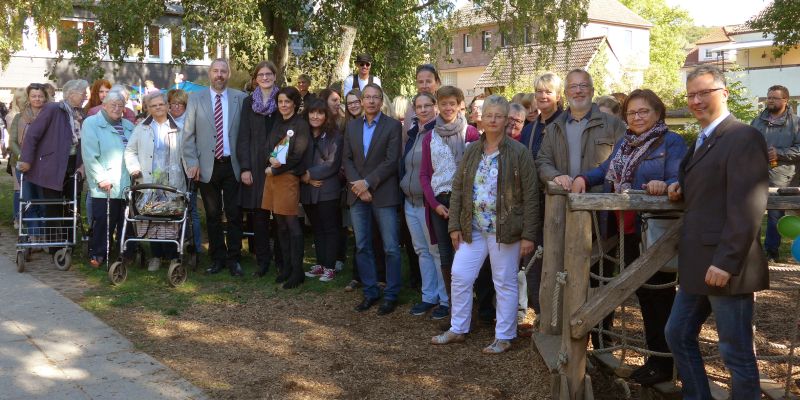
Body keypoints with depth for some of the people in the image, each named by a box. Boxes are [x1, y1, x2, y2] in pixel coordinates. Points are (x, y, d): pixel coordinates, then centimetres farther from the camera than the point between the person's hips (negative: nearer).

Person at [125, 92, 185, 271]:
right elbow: (130, 151, 15)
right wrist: (134, 168, 0)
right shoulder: (141, 128, 14)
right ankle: (156, 256, 13)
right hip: (148, 183, 2)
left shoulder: (178, 128, 9)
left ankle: (172, 256, 6)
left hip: (172, 183, -2)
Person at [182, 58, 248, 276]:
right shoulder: (196, 99, 3)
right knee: (213, 215, 9)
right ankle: (217, 258, 20)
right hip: (207, 166, 1)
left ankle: (233, 258, 14)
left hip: (233, 166, 0)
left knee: (234, 214, 3)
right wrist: (192, 163, -5)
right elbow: (188, 134, 3)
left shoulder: (240, 98, 2)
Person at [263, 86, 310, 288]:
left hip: (288, 176, -6)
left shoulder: (301, 124, -4)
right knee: (280, 224, 8)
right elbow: (268, 148, 12)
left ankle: (297, 271, -1)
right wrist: (270, 160, -10)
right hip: (272, 175, 6)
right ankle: (286, 267, 16)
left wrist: (275, 170, -8)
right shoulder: (277, 123, 16)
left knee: (291, 224, -6)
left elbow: (297, 156, -10)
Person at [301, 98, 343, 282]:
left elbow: (332, 164, -11)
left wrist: (309, 174, -12)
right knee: (317, 229, 12)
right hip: (307, 191, 5)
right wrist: (304, 178, -8)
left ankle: (330, 267, 5)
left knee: (330, 229, 1)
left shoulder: (334, 137, -5)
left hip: (327, 190, -5)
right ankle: (320, 264, 19)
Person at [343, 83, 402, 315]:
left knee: (391, 248, -1)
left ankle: (391, 295, 9)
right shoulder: (352, 126, 11)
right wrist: (357, 185, -7)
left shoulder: (393, 126, -3)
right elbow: (347, 159, 7)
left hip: (384, 195, -4)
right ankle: (370, 292, 20)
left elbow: (391, 161, -11)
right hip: (358, 195, 5)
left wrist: (367, 182, -14)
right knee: (362, 247, 9)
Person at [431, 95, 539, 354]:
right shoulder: (471, 152, 7)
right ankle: (457, 329, 23)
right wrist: (454, 225, 3)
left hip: (505, 230, -5)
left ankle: (504, 337, 19)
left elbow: (530, 195, -9)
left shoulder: (518, 153, -7)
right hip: (473, 228, 5)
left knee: (505, 283, 5)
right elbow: (458, 189, 9)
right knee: (460, 276, 6)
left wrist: (528, 235, -12)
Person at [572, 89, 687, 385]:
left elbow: (678, 181, -18)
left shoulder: (672, 142, -8)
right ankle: (654, 355, 29)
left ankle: (664, 364, 14)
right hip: (629, 231, 8)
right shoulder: (624, 142, 15)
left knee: (659, 294, 1)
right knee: (642, 293, 16)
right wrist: (583, 178, 3)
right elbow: (607, 171, 20)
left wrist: (664, 185, -39)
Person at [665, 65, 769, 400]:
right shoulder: (703, 140, 16)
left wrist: (726, 262, -24)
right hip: (698, 265, 10)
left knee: (736, 354, 2)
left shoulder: (744, 138, -14)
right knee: (678, 335, 16)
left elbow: (748, 206, -21)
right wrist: (683, 190, 6)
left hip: (724, 266, -10)